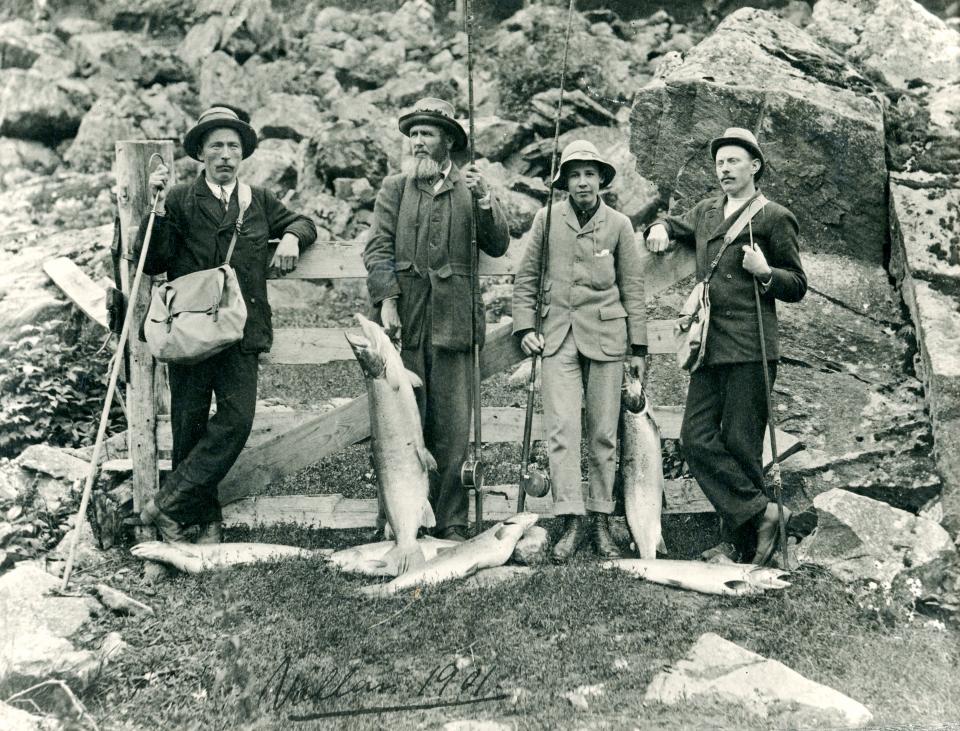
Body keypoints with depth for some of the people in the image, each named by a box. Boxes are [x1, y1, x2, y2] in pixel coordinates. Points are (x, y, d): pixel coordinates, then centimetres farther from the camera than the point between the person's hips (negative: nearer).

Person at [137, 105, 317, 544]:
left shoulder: (259, 201, 14)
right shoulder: (179, 200, 5)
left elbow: (303, 223, 27)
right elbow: (154, 263, -3)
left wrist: (291, 237, 5)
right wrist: (157, 208, -13)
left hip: (241, 331, 2)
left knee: (237, 420, -11)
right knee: (189, 428, 2)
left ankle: (167, 506, -3)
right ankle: (205, 520, 15)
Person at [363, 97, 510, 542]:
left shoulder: (470, 187, 12)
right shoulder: (394, 188, 11)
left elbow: (498, 247, 4)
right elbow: (378, 249, 2)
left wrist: (484, 201, -11)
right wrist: (386, 300, -12)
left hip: (452, 321, 0)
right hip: (404, 320, 0)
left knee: (452, 430, 2)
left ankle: (450, 524, 11)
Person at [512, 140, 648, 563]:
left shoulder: (619, 224, 4)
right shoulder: (547, 220, 5)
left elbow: (633, 287, 7)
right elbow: (526, 278, 10)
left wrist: (638, 347, 5)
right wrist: (524, 328, 0)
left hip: (606, 336, 0)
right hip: (558, 336, 0)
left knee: (603, 433, 4)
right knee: (562, 429, -9)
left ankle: (602, 520, 12)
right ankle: (572, 522, -7)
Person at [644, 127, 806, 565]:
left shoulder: (774, 218, 1)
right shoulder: (706, 212, 18)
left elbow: (797, 287, 4)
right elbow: (674, 226, 37)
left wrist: (765, 273, -16)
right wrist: (660, 228, 13)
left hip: (749, 348, -6)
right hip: (709, 346, 6)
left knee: (741, 445, -4)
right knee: (697, 438, -3)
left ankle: (744, 544, 7)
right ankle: (760, 511, 2)